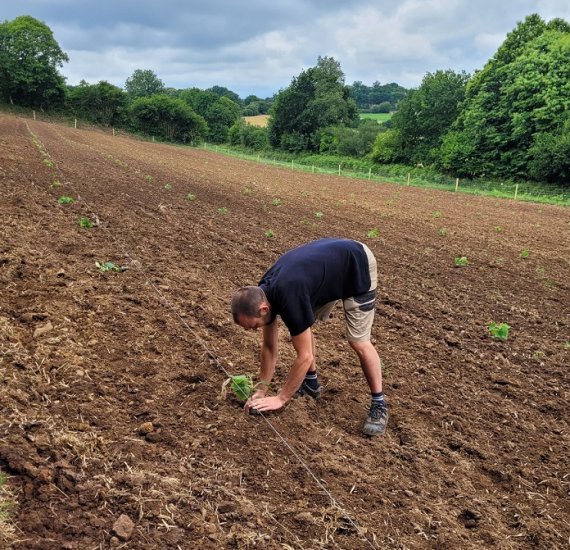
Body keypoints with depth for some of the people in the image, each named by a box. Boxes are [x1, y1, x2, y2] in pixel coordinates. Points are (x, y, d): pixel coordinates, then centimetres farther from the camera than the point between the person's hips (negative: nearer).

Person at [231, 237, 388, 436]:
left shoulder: (289, 298, -36)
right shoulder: (262, 293, -12)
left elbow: (305, 356, -27)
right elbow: (269, 346, 1)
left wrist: (280, 398, -18)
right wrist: (261, 390, 3)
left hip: (357, 265, -8)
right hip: (329, 264, 8)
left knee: (358, 342, -10)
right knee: (303, 326, 4)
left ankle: (378, 403, 7)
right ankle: (311, 383, 21)